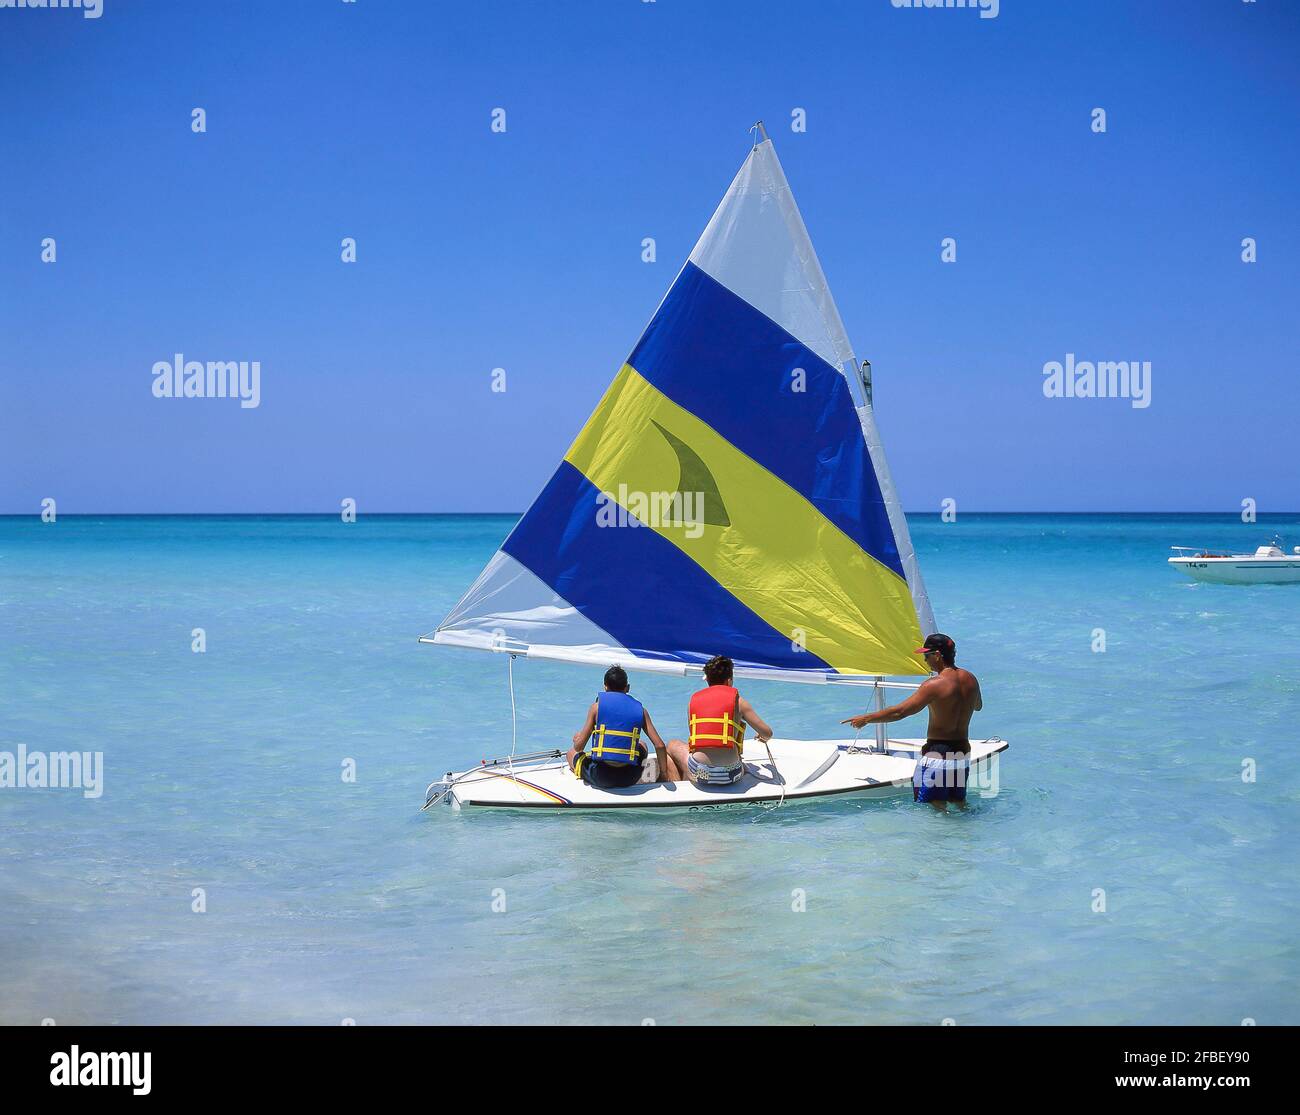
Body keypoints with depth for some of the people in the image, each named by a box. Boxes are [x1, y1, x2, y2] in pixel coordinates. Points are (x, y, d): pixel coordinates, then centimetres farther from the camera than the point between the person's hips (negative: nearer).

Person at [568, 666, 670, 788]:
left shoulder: (597, 705, 0)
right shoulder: (640, 709, 5)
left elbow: (579, 746, -1)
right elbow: (660, 745, 0)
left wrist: (577, 738, 22)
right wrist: (664, 774, 13)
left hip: (600, 778, -2)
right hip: (630, 779, 2)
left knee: (572, 752, 29)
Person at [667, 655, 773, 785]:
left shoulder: (694, 699, 12)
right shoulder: (738, 701, 6)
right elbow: (767, 733, 6)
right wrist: (763, 737, 31)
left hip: (699, 774, 1)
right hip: (730, 775, -1)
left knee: (673, 745, 30)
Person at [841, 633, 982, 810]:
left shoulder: (935, 685, -18)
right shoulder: (970, 679, 2)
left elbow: (899, 712, -20)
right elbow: (978, 706, 25)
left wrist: (866, 719, -10)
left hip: (937, 755, -7)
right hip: (963, 753, 7)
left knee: (936, 808, 2)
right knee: (959, 804, 20)